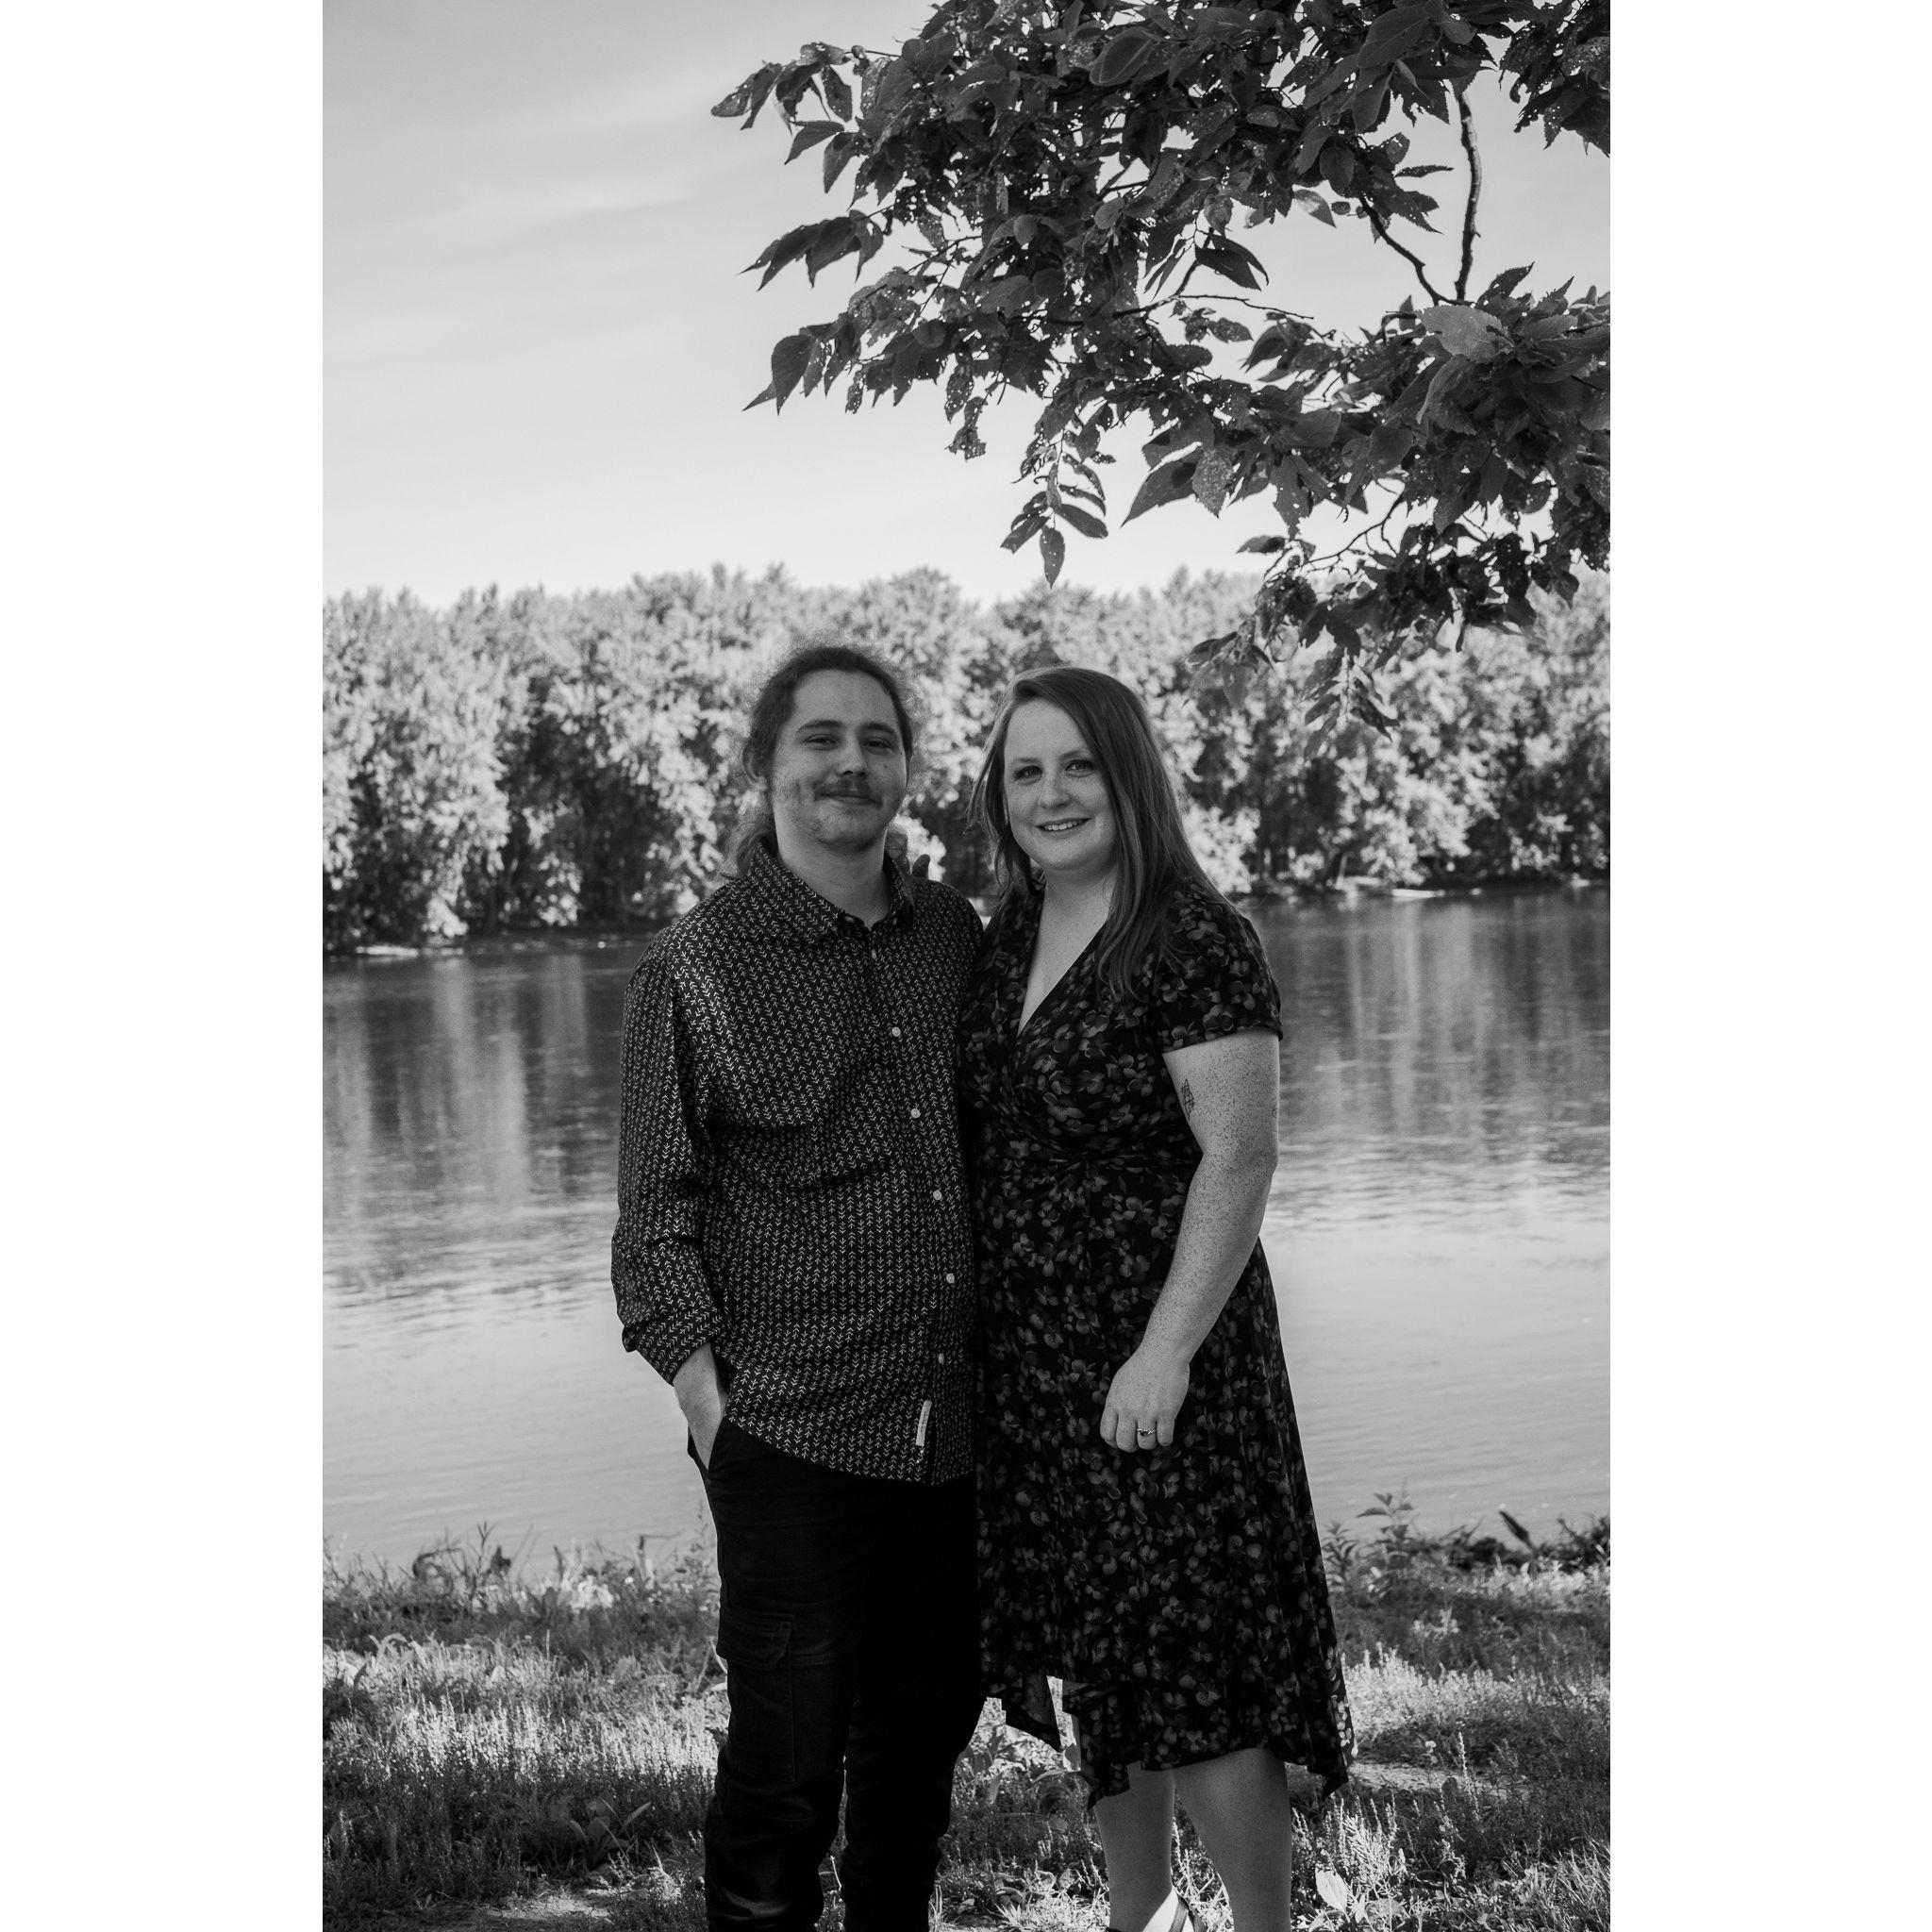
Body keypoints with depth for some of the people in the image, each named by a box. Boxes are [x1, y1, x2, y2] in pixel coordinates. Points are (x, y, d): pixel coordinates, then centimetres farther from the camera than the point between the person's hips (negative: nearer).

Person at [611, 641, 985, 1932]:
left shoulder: (957, 936, 9)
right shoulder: (696, 968, -4)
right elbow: (658, 1205, -2)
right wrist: (704, 1394, -10)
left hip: (958, 1424, 5)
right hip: (793, 1435, -5)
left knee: (927, 1732, 16)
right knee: (786, 1763, -1)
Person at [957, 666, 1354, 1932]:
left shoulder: (1195, 944, -12)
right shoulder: (1005, 945, 10)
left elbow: (1239, 1155, -17)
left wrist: (1168, 1352, -22)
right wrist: (963, 1334, 12)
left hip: (1151, 1361, -7)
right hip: (1029, 1367, 7)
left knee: (1193, 1675, -3)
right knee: (1091, 1654, 15)